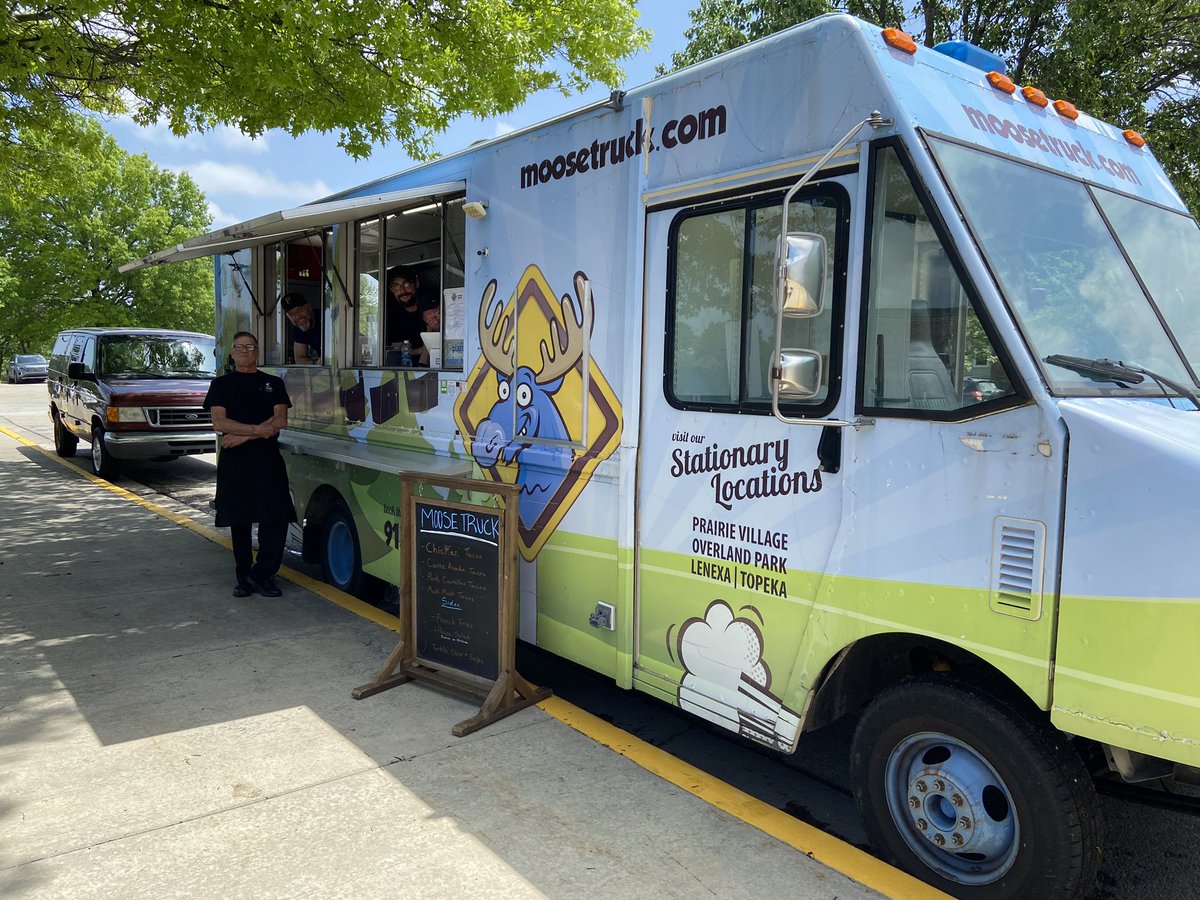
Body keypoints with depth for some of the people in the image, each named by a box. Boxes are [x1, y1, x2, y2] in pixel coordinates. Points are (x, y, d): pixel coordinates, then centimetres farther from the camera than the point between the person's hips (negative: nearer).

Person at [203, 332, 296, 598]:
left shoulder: (273, 383, 11)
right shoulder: (221, 384, 9)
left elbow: (280, 420, -2)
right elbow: (218, 422, -5)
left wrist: (242, 435, -11)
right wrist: (258, 430, -15)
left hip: (268, 459, 0)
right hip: (234, 462, 0)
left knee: (276, 518, -9)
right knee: (239, 521, 5)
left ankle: (263, 574, 3)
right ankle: (244, 578, 16)